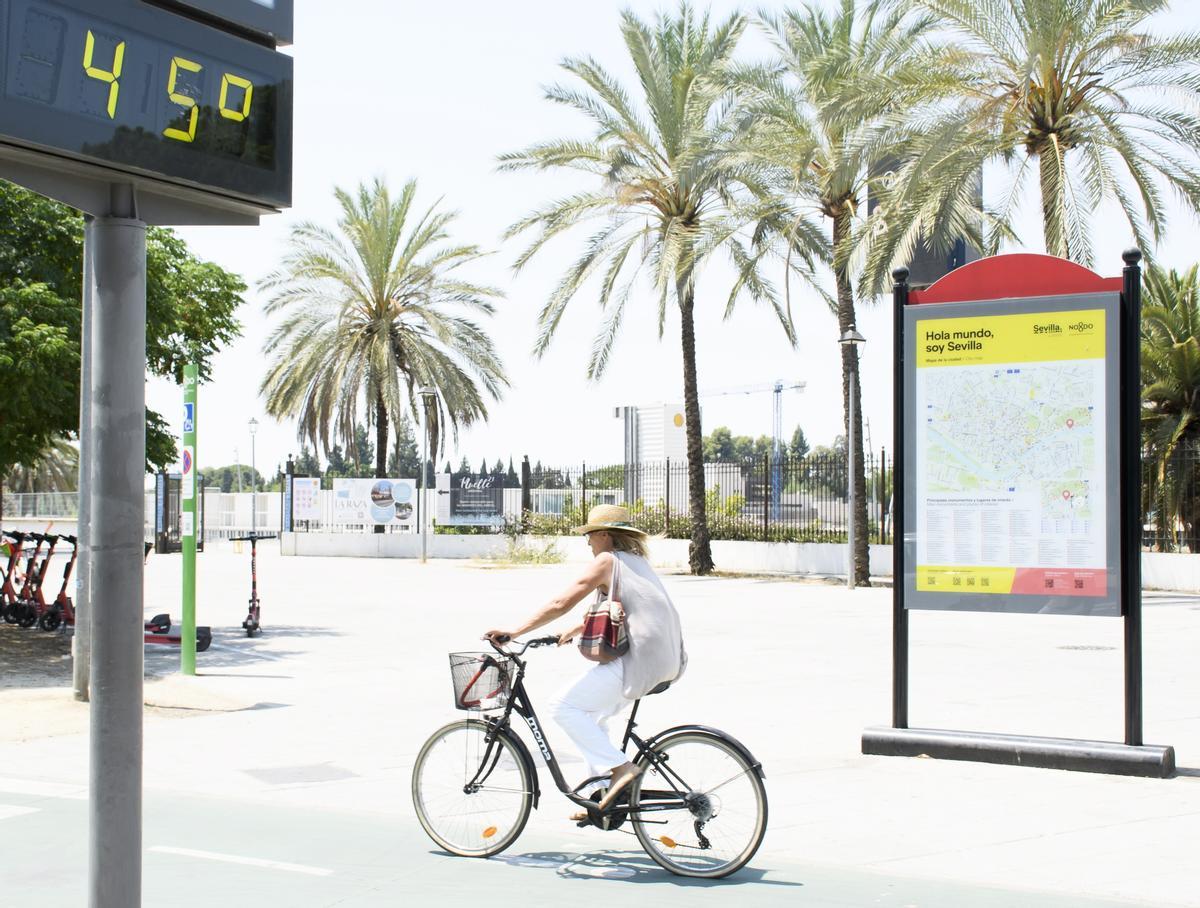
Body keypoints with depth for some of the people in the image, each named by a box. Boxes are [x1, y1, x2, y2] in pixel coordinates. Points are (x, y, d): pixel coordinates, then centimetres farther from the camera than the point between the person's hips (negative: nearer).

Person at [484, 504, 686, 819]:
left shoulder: (607, 560, -4)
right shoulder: (636, 560, 22)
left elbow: (561, 604, -8)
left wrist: (513, 632, -5)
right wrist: (573, 631, 38)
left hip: (640, 659, -10)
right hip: (667, 660, 10)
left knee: (563, 706, -7)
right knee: (591, 713, 21)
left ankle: (619, 768, -14)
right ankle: (601, 795, 21)